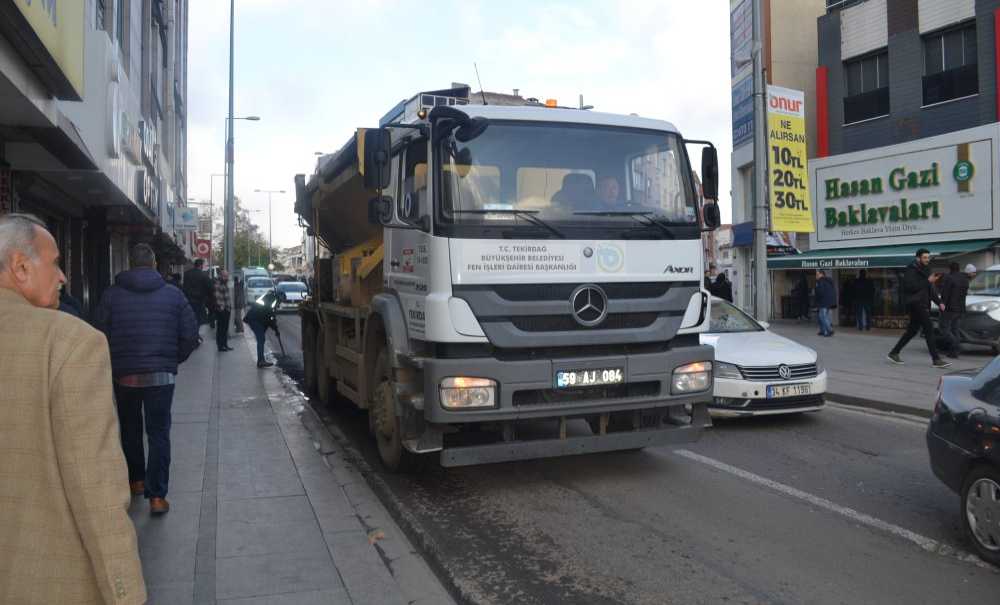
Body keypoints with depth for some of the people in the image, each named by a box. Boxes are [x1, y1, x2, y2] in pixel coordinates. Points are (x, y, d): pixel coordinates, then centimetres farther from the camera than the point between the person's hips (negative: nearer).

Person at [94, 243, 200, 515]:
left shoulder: (112, 295, -2)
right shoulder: (173, 294, -1)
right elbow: (190, 335, -3)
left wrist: (114, 363, 13)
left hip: (124, 374, 1)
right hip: (161, 375, -1)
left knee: (130, 429, 21)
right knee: (159, 433, 4)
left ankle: (136, 480, 34)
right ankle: (156, 495, -1)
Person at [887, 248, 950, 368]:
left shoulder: (925, 270, 18)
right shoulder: (911, 270, -10)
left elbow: (930, 289, 23)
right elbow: (910, 286, -21)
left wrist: (939, 302, 13)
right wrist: (927, 281, -17)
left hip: (923, 303, 9)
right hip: (915, 303, -9)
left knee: (912, 330, 11)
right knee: (929, 329, -11)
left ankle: (894, 353, 17)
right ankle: (935, 359, -10)